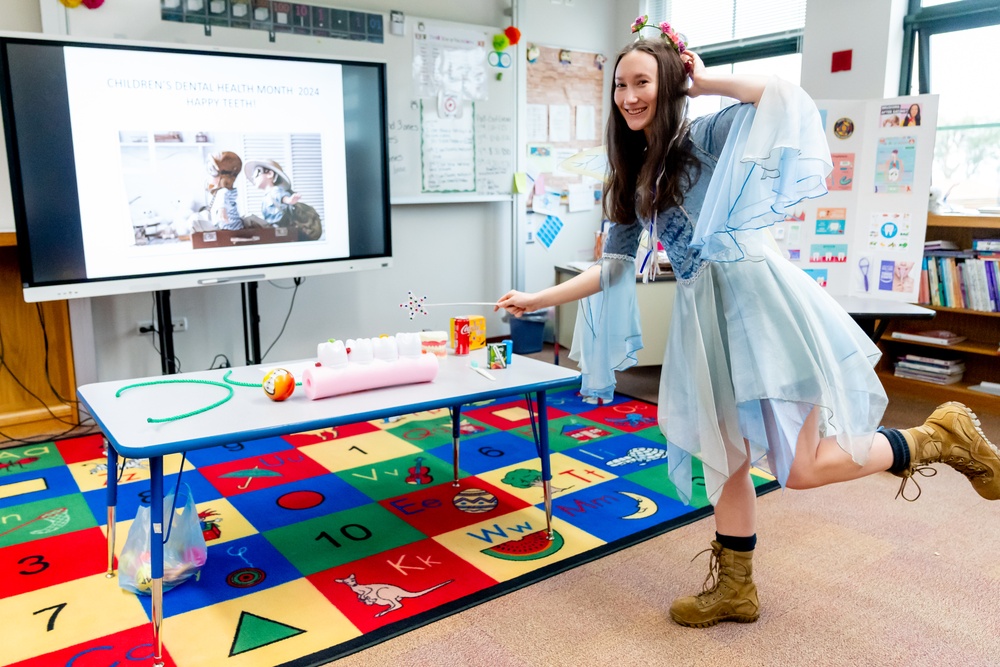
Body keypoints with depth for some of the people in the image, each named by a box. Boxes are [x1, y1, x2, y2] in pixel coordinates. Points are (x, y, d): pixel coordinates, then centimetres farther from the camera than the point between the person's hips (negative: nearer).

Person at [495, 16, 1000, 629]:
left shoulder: (707, 136, -2)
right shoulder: (632, 178, 16)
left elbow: (789, 100, -19)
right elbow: (615, 267, 16)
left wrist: (708, 82, -7)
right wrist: (540, 299, 12)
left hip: (759, 299, -7)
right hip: (706, 317, 7)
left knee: (803, 469, -8)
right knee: (725, 460, 12)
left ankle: (937, 437, 16)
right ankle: (735, 590, 28)